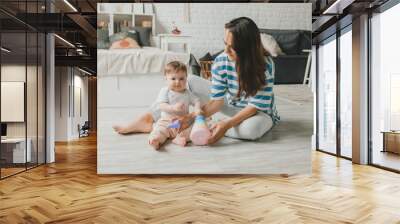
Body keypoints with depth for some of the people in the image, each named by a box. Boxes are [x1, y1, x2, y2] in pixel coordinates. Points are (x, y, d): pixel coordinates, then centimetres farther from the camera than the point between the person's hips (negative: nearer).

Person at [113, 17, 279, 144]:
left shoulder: (265, 64, -28)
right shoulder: (221, 61, -19)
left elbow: (256, 105, -28)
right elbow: (217, 100, -18)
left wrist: (227, 124, -39)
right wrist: (193, 116, -33)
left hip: (258, 112, -3)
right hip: (232, 105, 3)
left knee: (252, 129, -42)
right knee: (190, 81, -10)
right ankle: (149, 119, -12)